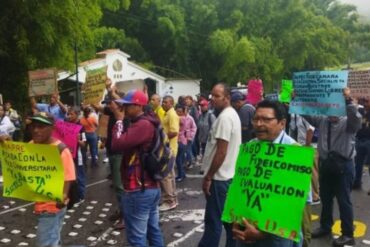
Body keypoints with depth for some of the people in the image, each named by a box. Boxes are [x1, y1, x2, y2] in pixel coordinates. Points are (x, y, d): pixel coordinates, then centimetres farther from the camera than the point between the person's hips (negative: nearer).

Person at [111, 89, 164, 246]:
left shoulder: (141, 125, -20)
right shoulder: (148, 123, 13)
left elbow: (117, 144, -26)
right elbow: (126, 144, 12)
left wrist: (119, 120, -15)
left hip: (138, 191, -10)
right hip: (151, 187, 10)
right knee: (153, 231, 18)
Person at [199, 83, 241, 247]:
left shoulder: (224, 117, -18)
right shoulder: (232, 114, 13)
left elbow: (221, 152, -22)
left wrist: (208, 177, -16)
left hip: (219, 177, -10)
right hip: (229, 175, 10)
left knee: (213, 221, -1)